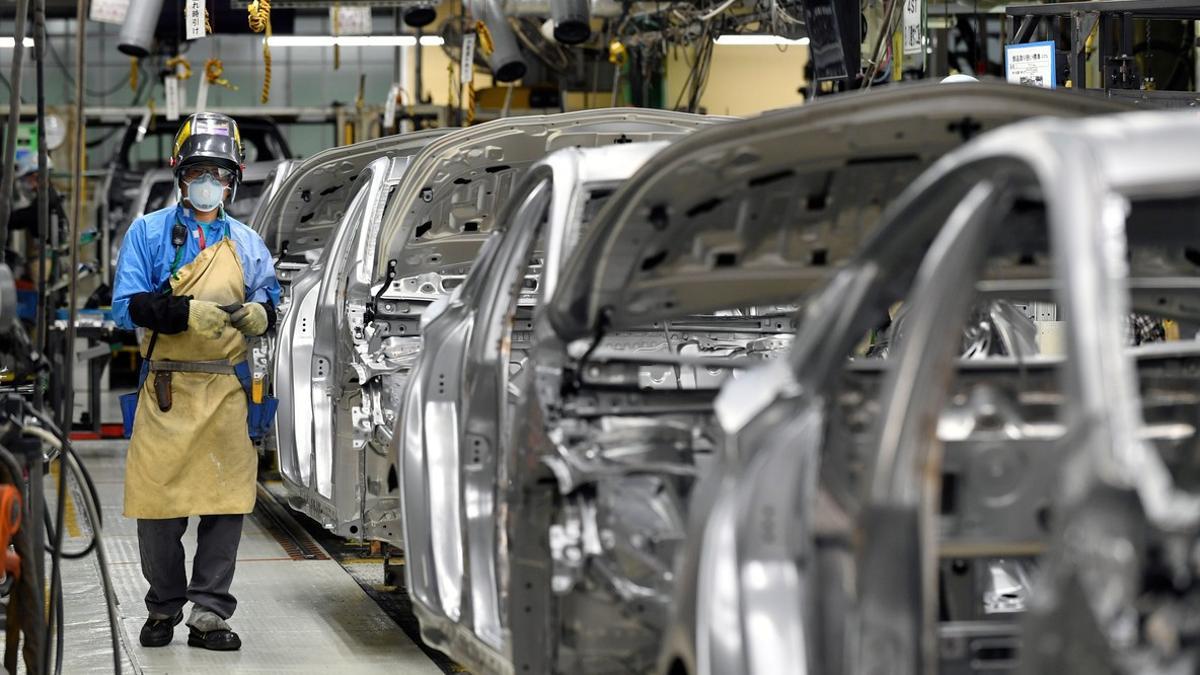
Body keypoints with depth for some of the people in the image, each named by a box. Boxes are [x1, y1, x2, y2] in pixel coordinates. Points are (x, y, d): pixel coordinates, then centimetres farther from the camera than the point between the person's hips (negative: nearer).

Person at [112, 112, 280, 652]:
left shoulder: (247, 244, 16)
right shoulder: (148, 233, 6)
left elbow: (269, 302, 19)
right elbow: (127, 306, -3)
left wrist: (260, 314, -6)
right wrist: (186, 313, -18)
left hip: (226, 391, 2)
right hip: (165, 390, -2)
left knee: (225, 503, -3)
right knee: (158, 504, 0)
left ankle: (209, 613, 3)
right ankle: (164, 608, 16)